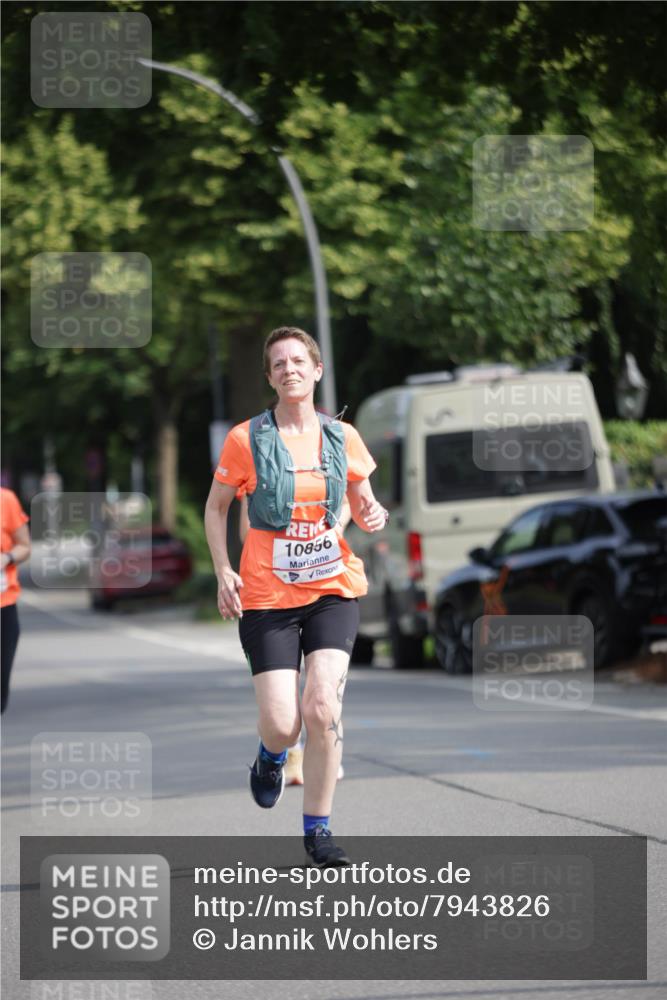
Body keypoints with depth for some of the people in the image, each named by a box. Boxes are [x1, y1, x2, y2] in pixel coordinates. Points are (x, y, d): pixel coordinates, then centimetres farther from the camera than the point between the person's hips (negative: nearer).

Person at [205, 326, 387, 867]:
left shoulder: (342, 436, 4)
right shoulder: (247, 438, -3)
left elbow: (362, 506, 16)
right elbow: (216, 506, 8)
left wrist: (372, 515, -8)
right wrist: (223, 571, -5)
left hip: (333, 587, 1)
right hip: (266, 595, -1)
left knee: (322, 708, -15)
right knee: (282, 724, -8)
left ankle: (318, 832, 0)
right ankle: (271, 756, 32)